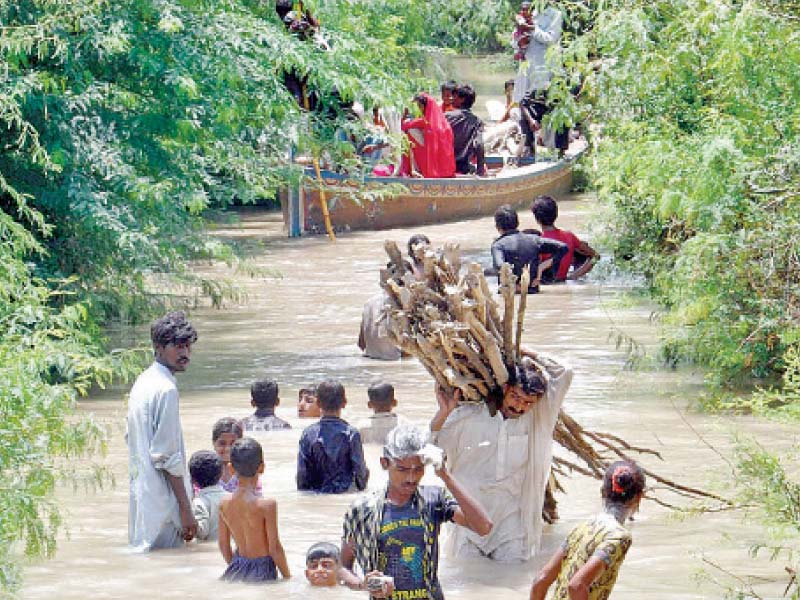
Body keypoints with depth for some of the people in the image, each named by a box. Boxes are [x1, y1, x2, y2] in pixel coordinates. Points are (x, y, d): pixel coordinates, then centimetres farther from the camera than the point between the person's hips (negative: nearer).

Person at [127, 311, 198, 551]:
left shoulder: (143, 382, 13)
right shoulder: (166, 389, -16)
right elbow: (167, 457, -19)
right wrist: (186, 510, -16)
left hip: (140, 492, 10)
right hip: (162, 503, -10)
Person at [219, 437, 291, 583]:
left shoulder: (224, 503, -1)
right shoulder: (267, 504, -16)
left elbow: (223, 545, 9)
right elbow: (274, 548, -11)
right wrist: (287, 576, 2)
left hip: (236, 571, 5)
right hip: (262, 571, -5)